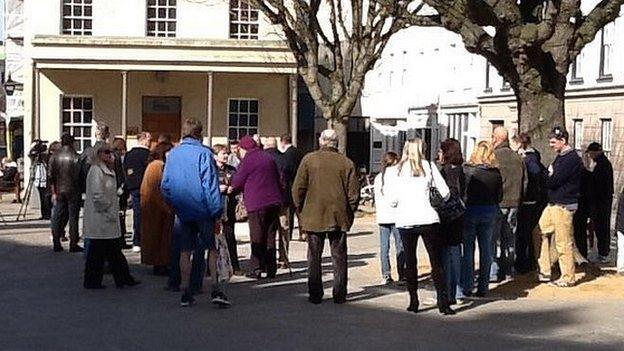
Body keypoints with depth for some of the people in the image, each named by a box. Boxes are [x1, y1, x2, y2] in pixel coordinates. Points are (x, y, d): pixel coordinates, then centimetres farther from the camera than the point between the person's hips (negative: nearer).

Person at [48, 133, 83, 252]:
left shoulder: (54, 156, 4)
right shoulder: (74, 156, -9)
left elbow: (51, 176, 3)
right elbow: (78, 174, -13)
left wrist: (54, 192, 7)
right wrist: (79, 188, 1)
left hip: (59, 190, 4)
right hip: (73, 190, -4)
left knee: (58, 217, 11)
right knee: (73, 217, 0)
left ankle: (56, 243, 11)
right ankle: (73, 244, 0)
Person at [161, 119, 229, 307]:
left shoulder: (172, 155, 4)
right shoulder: (204, 153, -11)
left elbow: (165, 185, 7)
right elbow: (210, 184, -14)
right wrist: (217, 211, -12)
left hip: (182, 212, 4)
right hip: (202, 208, -4)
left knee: (185, 251, 11)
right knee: (211, 248, 5)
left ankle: (186, 293, 13)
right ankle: (215, 289, -4)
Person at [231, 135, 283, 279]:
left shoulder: (247, 160, -5)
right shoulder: (269, 158, 17)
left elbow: (237, 183, 0)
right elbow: (278, 179, 20)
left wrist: (231, 190, 21)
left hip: (257, 204, -6)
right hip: (274, 201, 6)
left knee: (257, 237, -2)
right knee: (270, 236, 10)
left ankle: (256, 269, -2)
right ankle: (271, 268, 11)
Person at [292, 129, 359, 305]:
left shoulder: (309, 159, -3)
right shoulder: (346, 163, 0)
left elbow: (298, 189, -3)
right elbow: (354, 193, 0)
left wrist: (301, 211, 9)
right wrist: (349, 214, 12)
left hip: (313, 217, -1)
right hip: (339, 218, 1)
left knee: (314, 257, 7)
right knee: (339, 256, 9)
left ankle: (315, 295, 8)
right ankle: (339, 295, 10)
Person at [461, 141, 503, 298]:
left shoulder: (467, 170, -11)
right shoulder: (496, 173, -2)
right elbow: (500, 197, 3)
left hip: (470, 210, -3)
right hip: (490, 213, 3)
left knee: (468, 249, 5)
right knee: (486, 249, 10)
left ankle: (467, 287, 4)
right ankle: (483, 287, 13)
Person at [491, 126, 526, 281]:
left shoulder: (494, 156, -12)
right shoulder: (517, 157, 8)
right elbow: (524, 182, 13)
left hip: (497, 204, -6)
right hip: (513, 203, 6)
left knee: (493, 238, -1)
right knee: (509, 238, 13)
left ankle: (493, 272, -3)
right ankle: (508, 271, 18)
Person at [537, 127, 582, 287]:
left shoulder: (571, 159, -17)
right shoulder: (560, 157, 15)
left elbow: (553, 181, -20)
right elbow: (552, 180, 14)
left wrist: (549, 175, -1)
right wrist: (550, 176, -6)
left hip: (563, 206, -10)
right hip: (553, 204, 10)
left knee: (563, 243, -3)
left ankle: (568, 278, 8)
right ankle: (544, 271, 16)